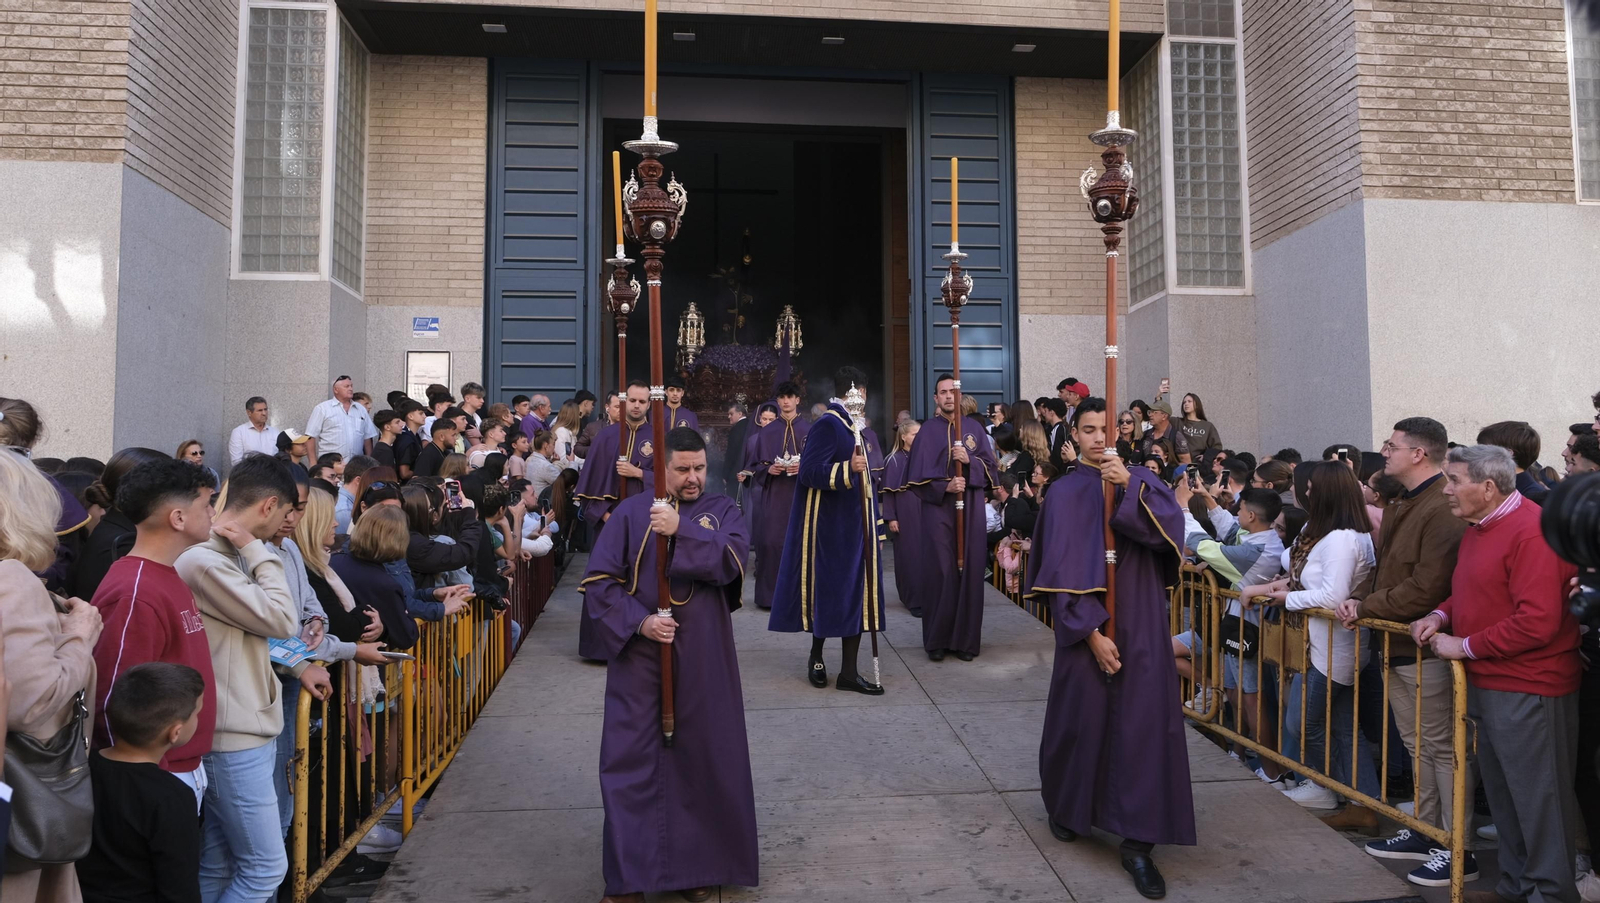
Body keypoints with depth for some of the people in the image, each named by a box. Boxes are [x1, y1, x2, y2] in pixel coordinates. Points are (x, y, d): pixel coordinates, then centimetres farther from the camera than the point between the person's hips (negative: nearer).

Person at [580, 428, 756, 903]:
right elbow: (599, 580, -2)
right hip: (639, 656, 0)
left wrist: (682, 530, -25)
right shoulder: (631, 512, 2)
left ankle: (698, 865, 24)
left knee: (701, 759, 8)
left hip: (703, 661, 1)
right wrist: (638, 621, -14)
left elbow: (732, 561, -15)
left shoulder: (723, 512, 5)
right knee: (632, 760, 2)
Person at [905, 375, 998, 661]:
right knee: (940, 572, -4)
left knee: (969, 571, 2)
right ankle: (938, 640, 7)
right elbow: (917, 477, -3)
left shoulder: (974, 427, 9)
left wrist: (969, 460, -12)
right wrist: (945, 486, -18)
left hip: (970, 510, 3)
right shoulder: (928, 430, 1)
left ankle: (966, 639, 11)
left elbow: (992, 468, 6)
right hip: (938, 511, -2)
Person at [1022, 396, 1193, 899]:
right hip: (1086, 623, -2)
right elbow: (1063, 570, -8)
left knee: (1143, 722, -3)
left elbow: (1170, 527, -11)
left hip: (1140, 622, 2)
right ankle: (1066, 807, 34)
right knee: (1083, 718, 8)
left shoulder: (1139, 481, 7)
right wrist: (1092, 631, -15)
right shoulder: (1064, 493, -1)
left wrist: (1131, 485, -24)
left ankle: (1138, 844, 4)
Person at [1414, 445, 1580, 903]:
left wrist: (1466, 646, -17)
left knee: (1538, 799, 3)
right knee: (1503, 796, 19)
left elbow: (1537, 622, -25)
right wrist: (1442, 616, 4)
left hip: (1526, 689, -10)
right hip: (1487, 684, 10)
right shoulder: (1477, 529, 11)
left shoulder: (1532, 531, -19)